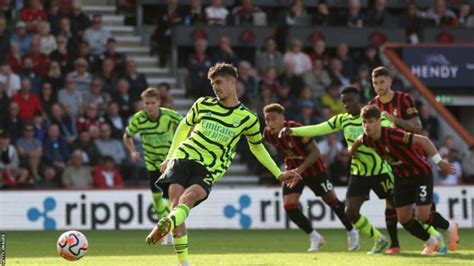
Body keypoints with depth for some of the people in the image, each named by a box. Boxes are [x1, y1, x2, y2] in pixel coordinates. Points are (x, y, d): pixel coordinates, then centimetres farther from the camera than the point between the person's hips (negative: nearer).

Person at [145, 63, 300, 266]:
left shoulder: (247, 118, 6)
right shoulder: (203, 104, 9)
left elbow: (257, 147, 21)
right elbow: (184, 127, 23)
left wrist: (279, 174, 21)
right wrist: (170, 157, 24)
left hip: (209, 170, -1)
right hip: (183, 157, 1)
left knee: (189, 196, -31)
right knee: (176, 200, -19)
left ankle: (166, 224, -60)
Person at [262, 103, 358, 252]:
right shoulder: (268, 135, -14)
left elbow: (315, 152, -28)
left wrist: (299, 169, -37)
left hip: (313, 168, -5)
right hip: (293, 171, 5)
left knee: (331, 201, 7)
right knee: (289, 206, -12)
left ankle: (352, 233, 29)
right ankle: (314, 238, 6)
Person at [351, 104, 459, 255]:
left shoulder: (392, 135, -31)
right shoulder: (367, 139, -9)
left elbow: (423, 140, -31)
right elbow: (358, 141, 18)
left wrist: (439, 162, -29)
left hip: (421, 173, -7)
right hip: (401, 177, 7)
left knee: (422, 215, -14)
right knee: (404, 218, 1)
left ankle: (449, 227, 18)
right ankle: (431, 242, 25)